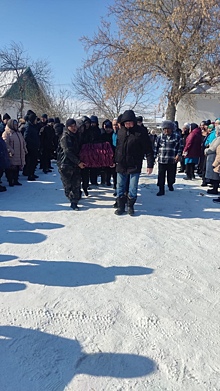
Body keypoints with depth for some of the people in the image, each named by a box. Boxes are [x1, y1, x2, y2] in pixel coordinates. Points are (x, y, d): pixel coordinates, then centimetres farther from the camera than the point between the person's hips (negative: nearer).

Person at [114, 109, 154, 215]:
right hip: (121, 165, 4)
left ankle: (130, 206, 21)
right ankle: (120, 206, 21)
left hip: (135, 165, -4)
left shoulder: (141, 132, -10)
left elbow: (148, 149, -9)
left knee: (133, 188, 3)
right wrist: (115, 160, 17)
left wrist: (150, 165, -12)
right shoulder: (120, 131, 4)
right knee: (120, 187, 9)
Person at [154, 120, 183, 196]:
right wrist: (154, 156, 2)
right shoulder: (160, 137, 3)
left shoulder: (177, 136, 1)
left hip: (172, 160, 0)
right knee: (161, 176, -2)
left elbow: (180, 147, 3)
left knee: (171, 175, 13)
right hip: (161, 160, 0)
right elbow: (156, 147, 6)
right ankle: (161, 190, 5)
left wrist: (178, 155, -8)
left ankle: (170, 185, 41)